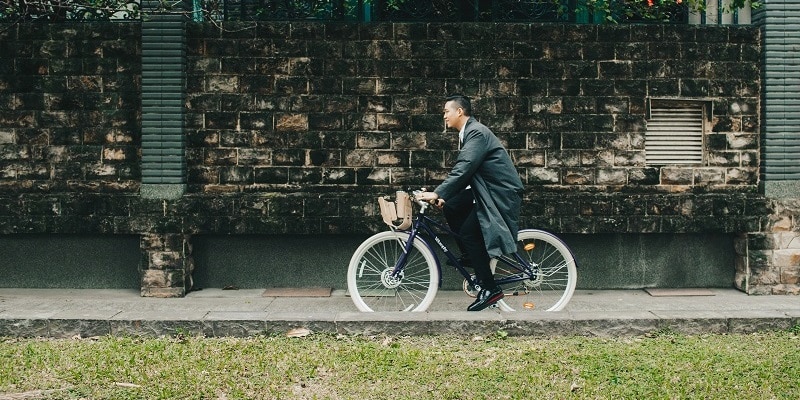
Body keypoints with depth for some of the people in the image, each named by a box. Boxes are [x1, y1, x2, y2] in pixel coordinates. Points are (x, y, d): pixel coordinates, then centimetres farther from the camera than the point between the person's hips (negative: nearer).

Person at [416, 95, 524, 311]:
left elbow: (463, 169, -28)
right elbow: (462, 170, 16)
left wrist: (437, 194, -31)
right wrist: (444, 196, 6)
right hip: (486, 190, 10)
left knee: (469, 233, -15)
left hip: (501, 193, -10)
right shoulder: (468, 133, 15)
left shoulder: (477, 133, -17)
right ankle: (471, 256, 14)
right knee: (451, 207, 2)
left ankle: (490, 289, -9)